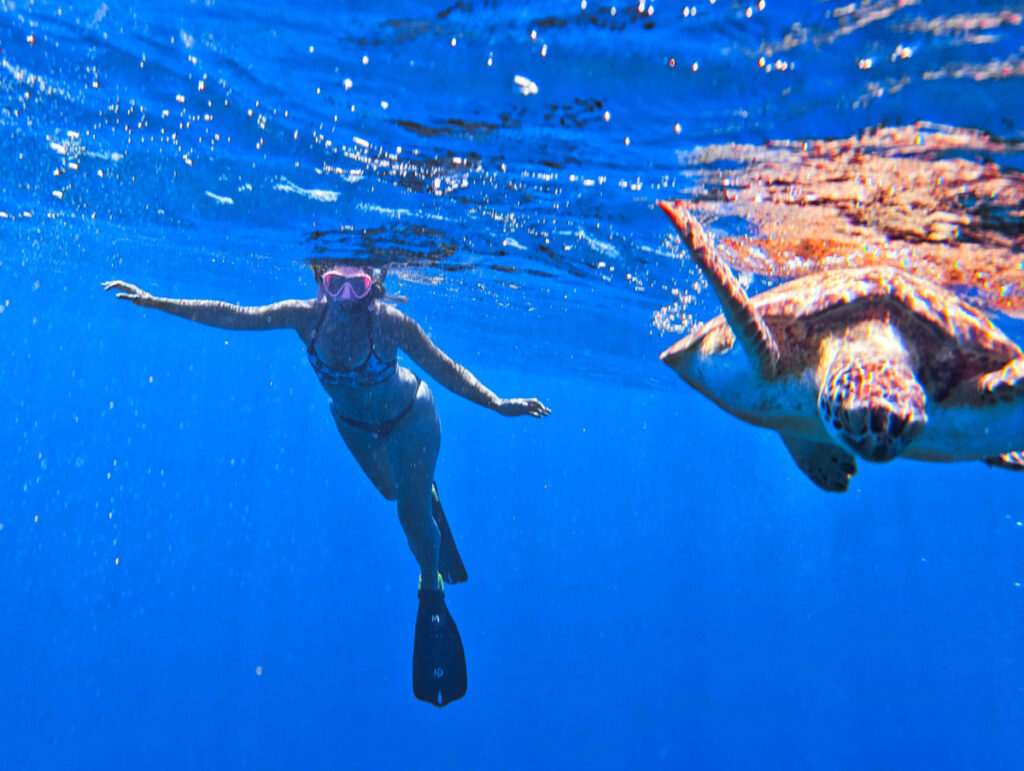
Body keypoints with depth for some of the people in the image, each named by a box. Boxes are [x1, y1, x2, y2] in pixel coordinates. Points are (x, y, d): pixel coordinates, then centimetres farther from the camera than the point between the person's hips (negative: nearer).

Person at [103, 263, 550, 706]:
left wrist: (496, 403, -40)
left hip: (410, 416, -4)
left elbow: (444, 368, -30)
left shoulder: (391, 323, -35)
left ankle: (431, 597, 22)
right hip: (354, 422, 4)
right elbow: (231, 315, -21)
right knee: (391, 492, 25)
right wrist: (153, 302, -21)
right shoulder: (307, 316, -28)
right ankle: (424, 492, 63)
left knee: (412, 513, -4)